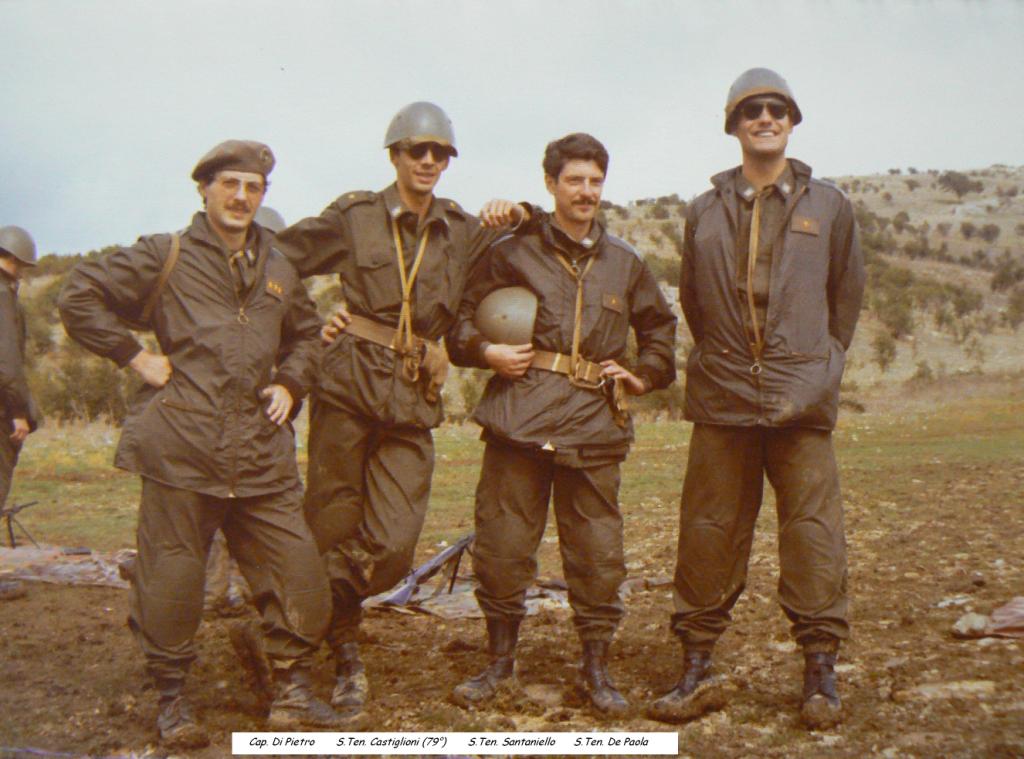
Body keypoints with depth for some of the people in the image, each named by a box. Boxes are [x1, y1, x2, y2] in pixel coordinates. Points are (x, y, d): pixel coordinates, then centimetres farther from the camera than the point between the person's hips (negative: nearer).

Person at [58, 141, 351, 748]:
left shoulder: (279, 270, 19)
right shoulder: (165, 256, 5)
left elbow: (307, 334, 33)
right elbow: (80, 297, 2)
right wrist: (135, 356, -4)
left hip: (262, 455, 4)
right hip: (182, 445, -4)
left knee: (299, 575, 1)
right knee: (172, 580, 2)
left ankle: (293, 695, 16)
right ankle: (172, 698, 21)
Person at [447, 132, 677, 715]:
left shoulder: (626, 265, 15)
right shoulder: (513, 253, 8)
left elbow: (661, 328, 29)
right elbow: (464, 318, 13)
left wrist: (645, 375, 13)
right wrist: (486, 351, -6)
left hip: (595, 426, 2)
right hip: (519, 420, -1)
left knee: (599, 554, 2)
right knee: (502, 544, 2)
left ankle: (597, 670, 18)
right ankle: (501, 661, 20)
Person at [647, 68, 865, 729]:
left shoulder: (828, 206, 10)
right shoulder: (705, 212, 12)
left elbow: (847, 294, 17)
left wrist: (819, 364, 13)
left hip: (802, 400, -1)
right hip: (723, 399, 1)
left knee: (813, 531, -2)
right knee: (709, 531, 3)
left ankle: (821, 673, 10)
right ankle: (697, 669, 13)